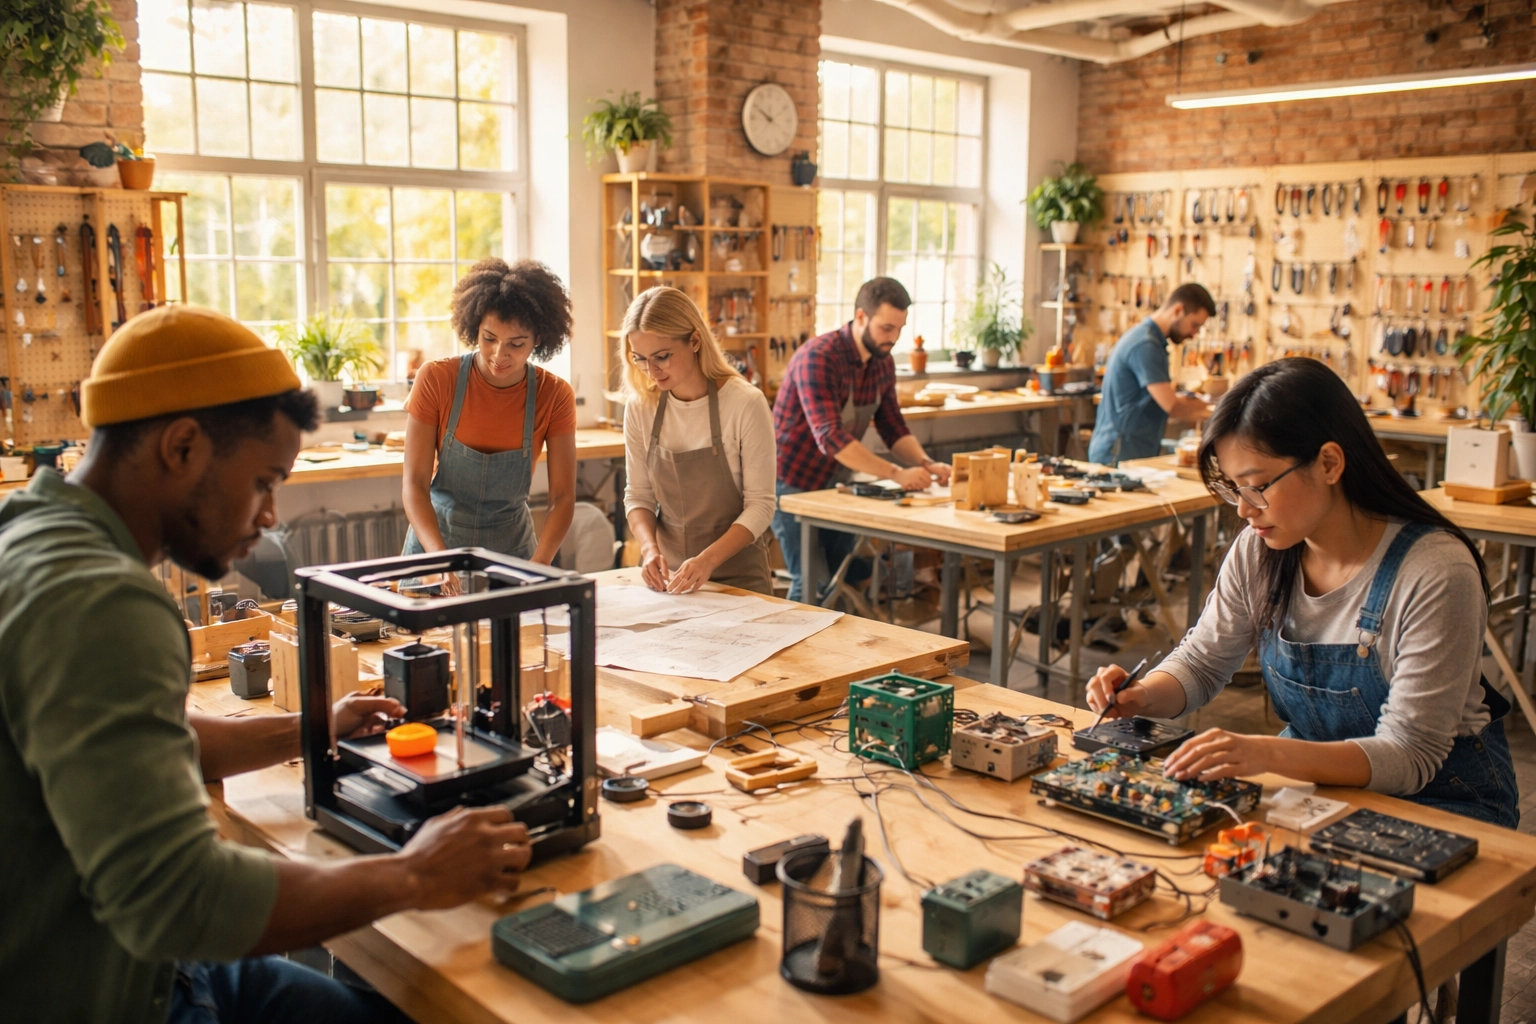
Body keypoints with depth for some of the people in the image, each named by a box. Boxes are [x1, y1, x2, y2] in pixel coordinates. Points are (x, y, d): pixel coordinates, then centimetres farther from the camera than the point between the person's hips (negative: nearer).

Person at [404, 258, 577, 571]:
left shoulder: (555, 396, -11)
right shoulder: (436, 380, -14)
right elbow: (415, 484, -15)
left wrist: (537, 568, -27)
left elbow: (563, 497, -11)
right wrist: (442, 559, -30)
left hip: (512, 546, 1)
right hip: (436, 538, -1)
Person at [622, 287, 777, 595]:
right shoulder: (640, 407, -4)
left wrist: (708, 559, -26)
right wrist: (650, 548, -15)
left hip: (736, 574, -3)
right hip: (667, 574, 3)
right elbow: (637, 495, 3)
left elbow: (760, 505, -14)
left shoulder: (745, 404, -16)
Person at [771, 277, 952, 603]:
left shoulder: (883, 362, 1)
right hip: (794, 484, -8)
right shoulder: (818, 358, -25)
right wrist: (896, 474, -38)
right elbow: (830, 437, -34)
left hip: (835, 483, 8)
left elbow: (894, 429, 5)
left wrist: (926, 464, -15)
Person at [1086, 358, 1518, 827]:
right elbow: (1200, 663, 6)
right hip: (1315, 775, 6)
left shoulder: (1435, 572, -24)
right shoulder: (1258, 552, -7)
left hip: (1439, 798, -5)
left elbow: (1410, 755, -25)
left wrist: (1270, 753, -41)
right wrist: (1141, 697, -17)